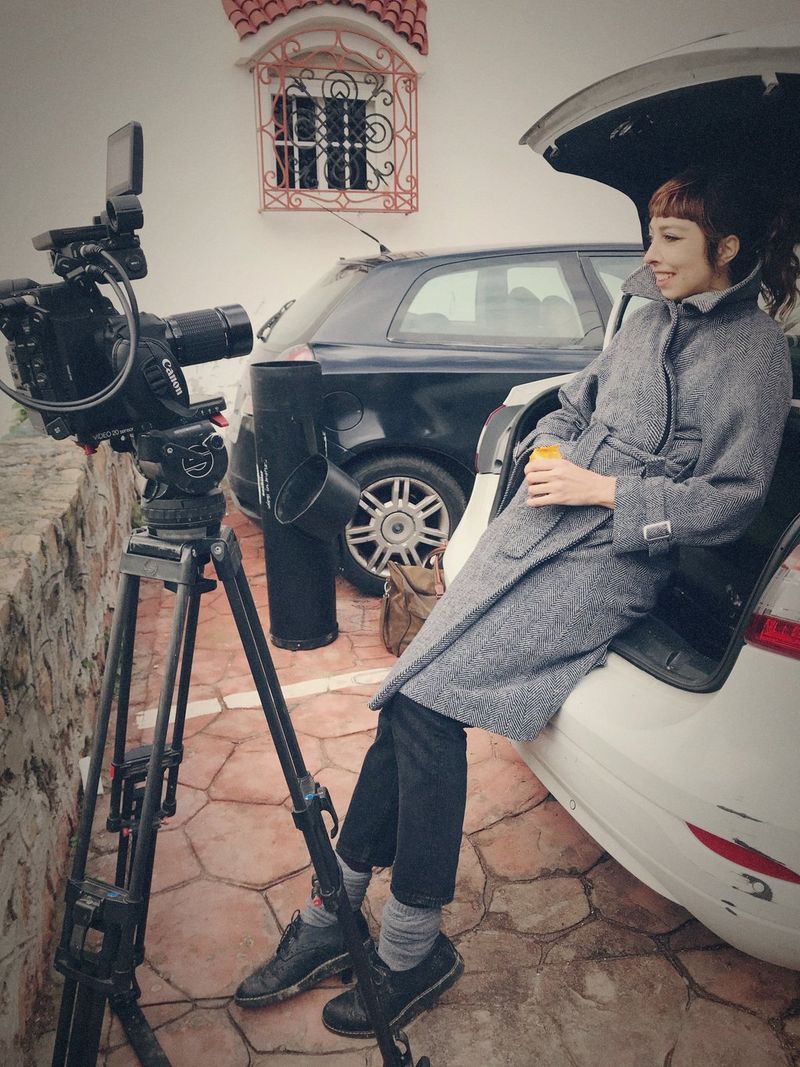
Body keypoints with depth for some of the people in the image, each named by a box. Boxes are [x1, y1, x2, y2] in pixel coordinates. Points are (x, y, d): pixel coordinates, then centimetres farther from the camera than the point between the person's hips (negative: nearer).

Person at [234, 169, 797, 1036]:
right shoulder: (648, 316, 17)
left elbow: (730, 501, -9)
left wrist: (603, 489, -12)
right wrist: (545, 449, 5)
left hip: (614, 558, -7)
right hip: (539, 523, 7)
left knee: (426, 700, -19)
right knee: (411, 694, -8)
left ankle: (413, 950, -2)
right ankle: (334, 913, 3)